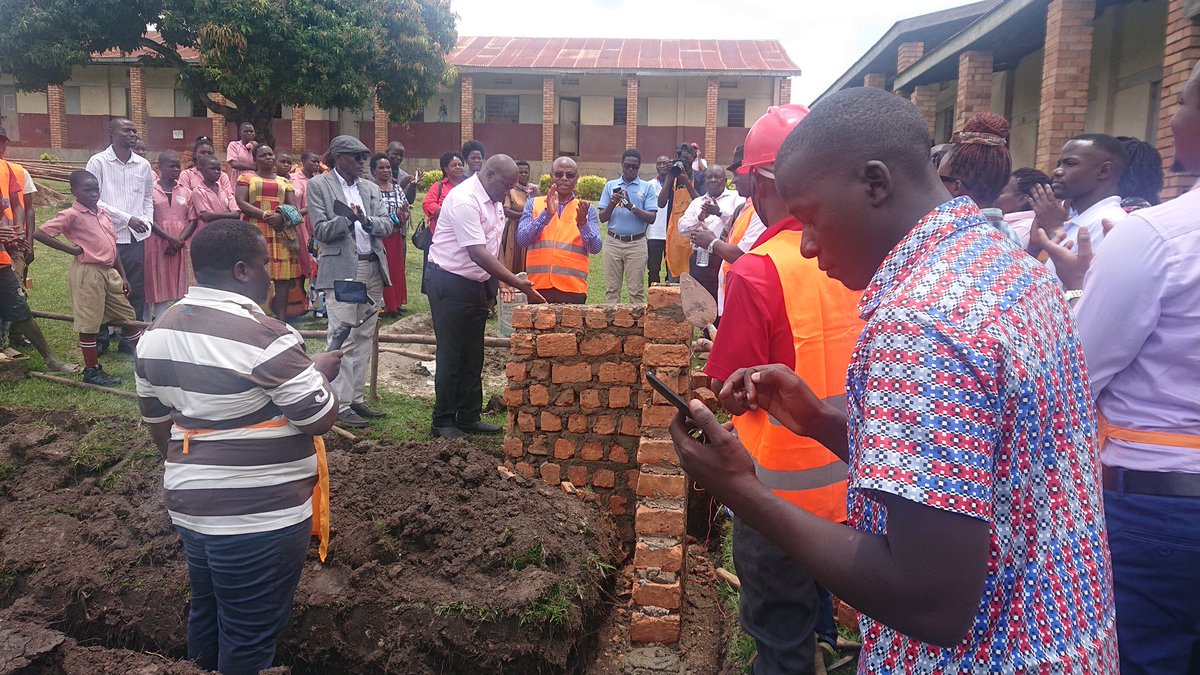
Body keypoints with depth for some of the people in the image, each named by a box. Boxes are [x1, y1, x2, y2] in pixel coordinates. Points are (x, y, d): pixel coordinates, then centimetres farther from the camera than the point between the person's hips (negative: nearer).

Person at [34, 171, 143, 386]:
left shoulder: (104, 213, 11)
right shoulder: (71, 215, -10)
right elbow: (39, 233, -17)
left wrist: (123, 276, 13)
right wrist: (71, 249, -13)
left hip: (109, 271, 7)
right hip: (88, 273, -7)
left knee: (128, 316, 14)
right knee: (89, 323, 2)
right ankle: (92, 370, 12)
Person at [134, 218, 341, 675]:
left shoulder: (159, 331, 3)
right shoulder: (263, 336, -22)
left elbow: (158, 425, 13)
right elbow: (320, 418, -17)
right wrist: (322, 371, 1)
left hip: (189, 505, 8)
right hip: (260, 517, -8)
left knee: (206, 615, 26)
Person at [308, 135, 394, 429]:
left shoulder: (370, 188, 15)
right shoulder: (318, 185, 0)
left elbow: (388, 225, 6)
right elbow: (321, 231, -7)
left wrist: (367, 220, -14)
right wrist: (348, 218, -22)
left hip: (372, 268, 6)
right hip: (341, 269, -6)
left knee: (364, 337, 9)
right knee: (343, 338, -7)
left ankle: (358, 399, 18)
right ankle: (341, 405, -2)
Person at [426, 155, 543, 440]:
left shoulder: (494, 200, 7)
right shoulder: (465, 200, -22)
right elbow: (478, 254, -28)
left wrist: (492, 286, 6)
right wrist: (519, 284, -29)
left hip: (477, 284, 9)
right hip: (451, 284, -8)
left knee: (473, 355, 12)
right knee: (451, 355, -1)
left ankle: (469, 417, 23)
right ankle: (443, 422, 11)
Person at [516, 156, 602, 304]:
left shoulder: (587, 209, 8)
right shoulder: (534, 204, 7)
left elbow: (596, 248, -2)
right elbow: (521, 240, -6)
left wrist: (582, 222, -19)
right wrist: (547, 213, -16)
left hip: (573, 289, 0)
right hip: (538, 287, 0)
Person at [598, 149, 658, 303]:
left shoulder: (647, 188, 4)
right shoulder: (610, 185, 10)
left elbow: (652, 218, -6)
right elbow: (602, 218, 6)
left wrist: (632, 207, -18)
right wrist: (612, 204, -13)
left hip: (636, 244, -2)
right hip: (613, 242, 2)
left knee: (636, 290, 0)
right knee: (611, 289, 4)